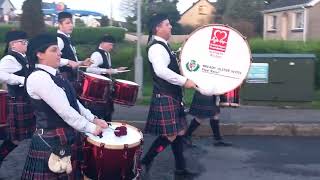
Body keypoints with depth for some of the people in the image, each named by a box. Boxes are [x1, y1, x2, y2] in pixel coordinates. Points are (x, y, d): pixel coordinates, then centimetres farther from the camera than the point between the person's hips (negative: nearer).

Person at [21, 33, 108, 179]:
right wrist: (91, 128, -17)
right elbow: (65, 111, -24)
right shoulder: (38, 78, -21)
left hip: (65, 138, 9)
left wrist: (93, 119, 6)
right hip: (50, 142, -9)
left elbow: (73, 102, 15)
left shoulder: (54, 75, 10)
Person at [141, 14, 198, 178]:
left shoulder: (163, 46, 16)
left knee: (178, 132, 13)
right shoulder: (156, 47, -17)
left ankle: (180, 168, 21)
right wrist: (184, 81, -29)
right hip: (164, 97, -10)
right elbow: (161, 71, -31)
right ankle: (145, 162, 7)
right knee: (169, 135, -6)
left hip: (172, 95, 10)